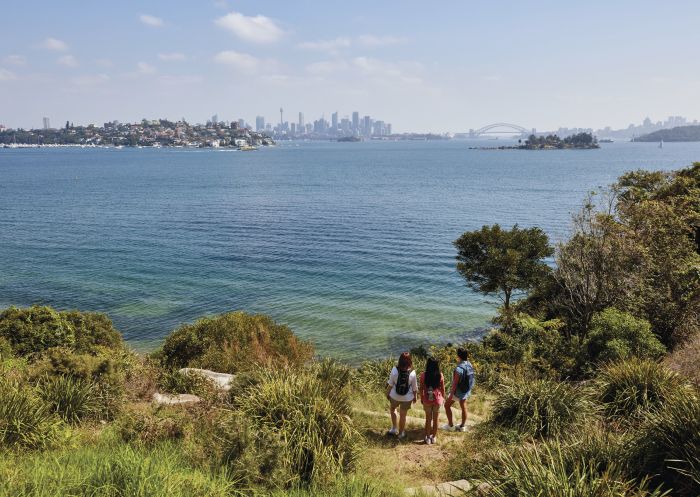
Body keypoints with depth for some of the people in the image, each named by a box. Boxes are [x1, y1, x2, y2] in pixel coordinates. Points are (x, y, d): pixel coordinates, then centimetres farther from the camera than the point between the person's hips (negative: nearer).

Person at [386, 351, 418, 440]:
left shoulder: (395, 370, -22)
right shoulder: (412, 373, -20)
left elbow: (390, 384, -12)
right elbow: (414, 387, -7)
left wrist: (387, 393, 6)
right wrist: (414, 397, 11)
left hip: (395, 396, 0)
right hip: (407, 398, 0)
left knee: (392, 409, 30)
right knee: (402, 416, 18)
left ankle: (394, 429, 34)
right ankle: (401, 434, 34)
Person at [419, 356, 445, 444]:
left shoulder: (423, 375, -17)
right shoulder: (440, 375, -15)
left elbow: (421, 388, -7)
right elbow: (442, 388, -5)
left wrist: (421, 398, 9)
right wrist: (443, 398, 12)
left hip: (427, 400, 0)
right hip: (437, 399, 0)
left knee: (428, 419, 16)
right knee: (435, 419, 17)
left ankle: (428, 438, 26)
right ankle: (434, 437, 29)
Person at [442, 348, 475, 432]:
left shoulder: (459, 369, -29)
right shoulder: (470, 366, -7)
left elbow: (455, 383, -25)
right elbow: (470, 379, 4)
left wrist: (451, 395, -17)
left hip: (458, 391, -7)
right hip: (467, 391, 7)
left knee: (447, 405, 11)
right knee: (463, 407, 19)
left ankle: (450, 425, 16)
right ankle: (462, 426, 30)